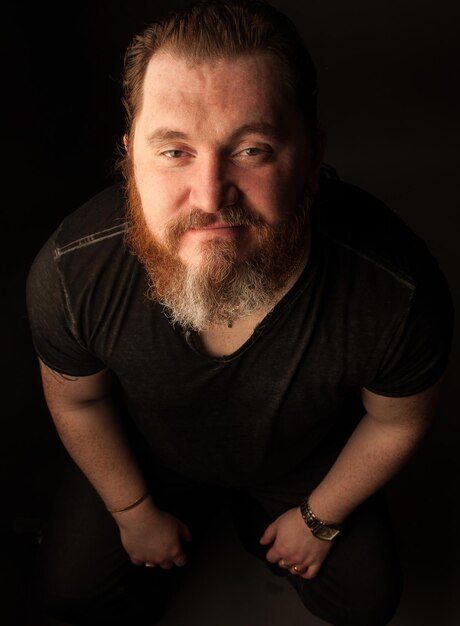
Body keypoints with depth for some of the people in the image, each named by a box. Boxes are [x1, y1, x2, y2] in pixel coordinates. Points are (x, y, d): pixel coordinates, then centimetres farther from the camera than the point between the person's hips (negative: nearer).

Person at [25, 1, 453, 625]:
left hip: (305, 468, 0)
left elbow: (397, 420, -15)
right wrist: (135, 514, 0)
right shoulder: (70, 271, -35)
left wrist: (319, 519, -2)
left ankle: (255, 517, 38)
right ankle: (190, 515, 36)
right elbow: (77, 400, -12)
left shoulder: (400, 289, -38)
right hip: (149, 460, 1)